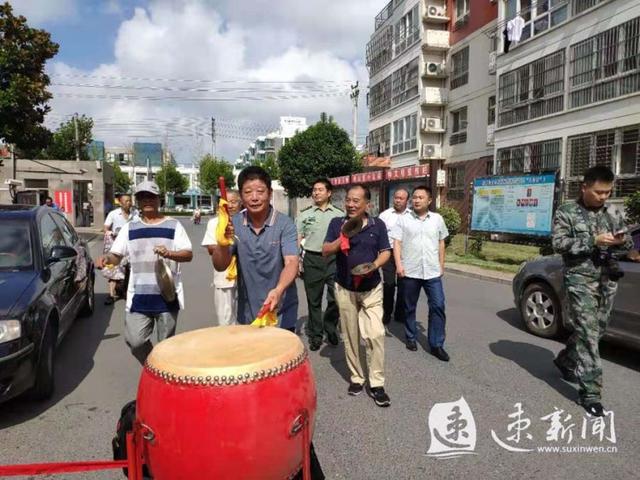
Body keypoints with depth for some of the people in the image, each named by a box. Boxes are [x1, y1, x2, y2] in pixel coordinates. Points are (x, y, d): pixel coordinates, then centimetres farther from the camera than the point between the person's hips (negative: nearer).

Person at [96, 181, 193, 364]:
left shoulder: (173, 225, 2)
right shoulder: (130, 228, 10)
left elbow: (188, 254, -5)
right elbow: (117, 256, 9)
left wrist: (169, 253, -24)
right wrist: (107, 258, -14)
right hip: (138, 297, 2)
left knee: (166, 344, 9)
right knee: (134, 341, -1)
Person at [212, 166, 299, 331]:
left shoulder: (284, 224, -14)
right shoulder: (234, 224, -5)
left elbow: (291, 263, -24)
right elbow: (220, 266, -8)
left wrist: (278, 290, -43)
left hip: (281, 314, -3)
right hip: (247, 314, 3)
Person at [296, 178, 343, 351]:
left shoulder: (339, 214, 6)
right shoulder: (305, 214, 6)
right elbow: (298, 239, 6)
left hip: (334, 259, 0)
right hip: (312, 259, 0)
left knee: (336, 298, 2)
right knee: (313, 299, 7)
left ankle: (330, 329, 26)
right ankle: (315, 335, 21)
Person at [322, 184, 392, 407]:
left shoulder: (377, 224, -2)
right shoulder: (337, 223, -2)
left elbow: (385, 252, 2)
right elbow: (325, 251, -5)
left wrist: (374, 265, -17)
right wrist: (343, 237, -21)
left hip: (371, 289, -1)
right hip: (345, 289, 1)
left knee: (376, 334, -6)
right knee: (350, 337, 10)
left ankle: (377, 384, 6)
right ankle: (356, 377, 26)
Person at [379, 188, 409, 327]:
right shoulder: (385, 215, 3)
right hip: (389, 253, -1)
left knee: (403, 284, 9)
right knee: (388, 284, 0)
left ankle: (400, 313, 22)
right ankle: (386, 313, 13)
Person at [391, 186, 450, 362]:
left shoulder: (437, 219, 7)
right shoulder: (403, 219, 0)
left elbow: (441, 243, 13)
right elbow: (397, 243, -3)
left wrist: (441, 265, 11)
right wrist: (398, 265, -13)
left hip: (432, 272, 1)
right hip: (410, 271, -1)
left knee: (438, 306, -3)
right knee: (410, 308, 10)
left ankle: (436, 345, 6)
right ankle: (411, 338, 28)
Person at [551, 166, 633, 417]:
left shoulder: (612, 214, 12)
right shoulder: (566, 212, -3)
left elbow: (627, 245, 16)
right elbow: (559, 244, -12)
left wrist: (622, 241, -8)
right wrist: (593, 241, -20)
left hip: (607, 279, 6)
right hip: (580, 279, -6)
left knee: (596, 330, 13)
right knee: (587, 332, -9)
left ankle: (565, 360, 37)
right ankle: (590, 391, -4)